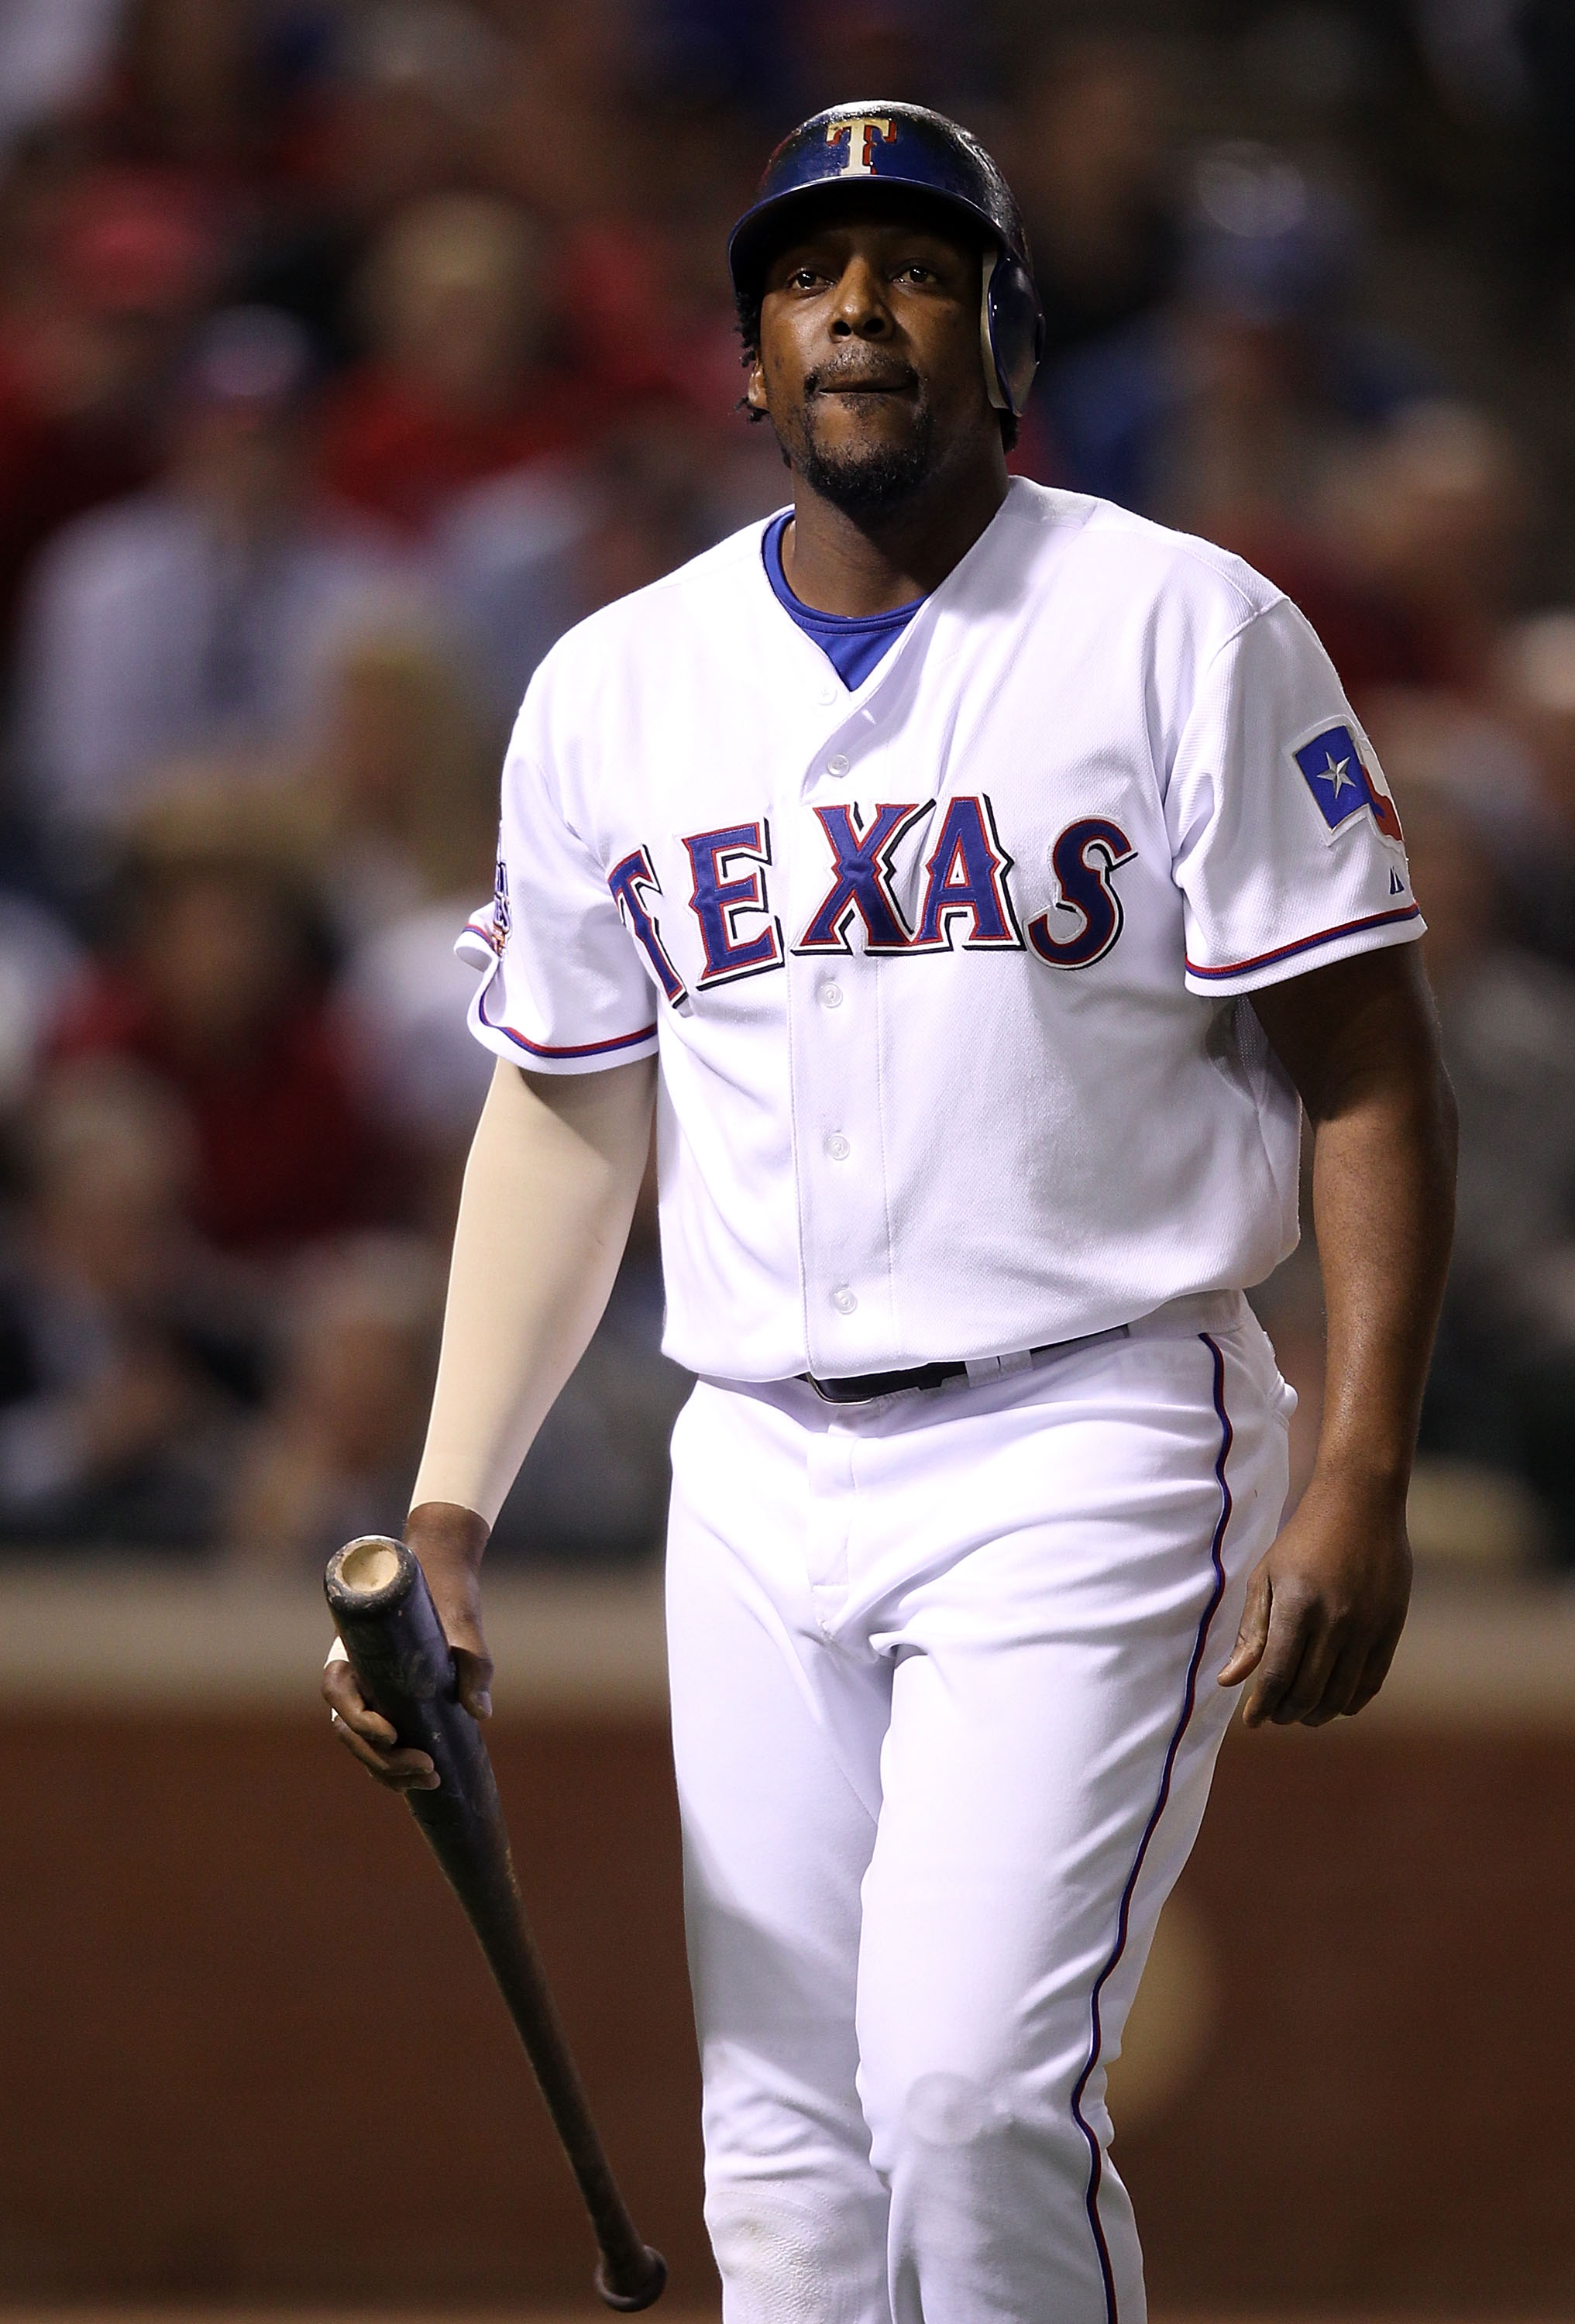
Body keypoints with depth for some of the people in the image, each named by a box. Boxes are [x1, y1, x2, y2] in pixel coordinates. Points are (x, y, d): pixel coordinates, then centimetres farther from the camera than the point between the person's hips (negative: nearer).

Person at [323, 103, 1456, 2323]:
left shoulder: (1188, 631, -3)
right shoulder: (613, 687, 10)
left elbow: (1370, 1075, -5)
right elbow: (565, 1125, 16)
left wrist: (1362, 1480, -15)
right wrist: (448, 1518, 6)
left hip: (1087, 1450, -5)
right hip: (760, 1477, 5)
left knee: (974, 2090, -18)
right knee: (781, 2143, 4)